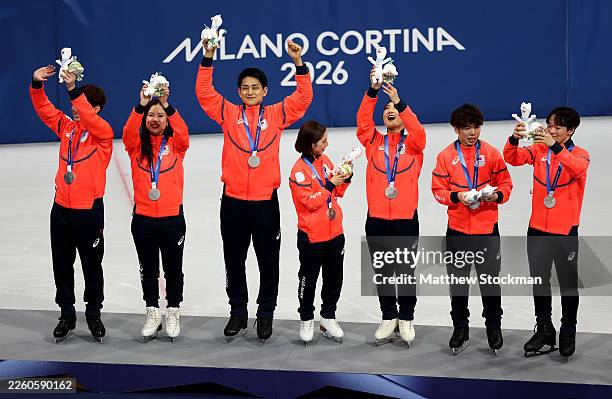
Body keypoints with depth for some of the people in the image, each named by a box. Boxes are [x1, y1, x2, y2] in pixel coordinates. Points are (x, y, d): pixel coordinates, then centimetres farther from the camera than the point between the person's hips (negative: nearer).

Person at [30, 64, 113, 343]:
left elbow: (89, 117, -27)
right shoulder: (67, 127, 8)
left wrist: (73, 90, -36)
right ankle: (67, 315, 24)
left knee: (92, 265, 9)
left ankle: (94, 314, 24)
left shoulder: (103, 132, -8)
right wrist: (37, 84, -11)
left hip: (89, 211, -5)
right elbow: (45, 110, 5)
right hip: (61, 208, 5)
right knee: (62, 265, 12)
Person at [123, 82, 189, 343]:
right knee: (148, 270, 13)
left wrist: (167, 106, -32)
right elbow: (128, 133, -19)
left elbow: (183, 132, -21)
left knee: (173, 269, 10)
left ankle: (173, 313, 26)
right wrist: (140, 105, -32)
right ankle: (152, 313, 27)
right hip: (143, 219, 1)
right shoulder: (137, 146, 2)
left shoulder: (176, 145, 0)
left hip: (172, 218, -1)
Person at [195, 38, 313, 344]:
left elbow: (303, 97, -2)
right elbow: (203, 92, 1)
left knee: (268, 262, 7)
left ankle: (266, 314, 21)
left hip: (265, 202, -1)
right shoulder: (229, 114, 6)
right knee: (234, 262, 10)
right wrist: (208, 58, -8)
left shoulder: (276, 115, 5)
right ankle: (238, 313, 23)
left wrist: (298, 62, -11)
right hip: (233, 201, 1)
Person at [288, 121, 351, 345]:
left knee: (334, 278, 12)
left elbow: (337, 192, 14)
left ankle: (328, 317, 27)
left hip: (335, 233, 6)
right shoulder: (299, 170, -15)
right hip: (312, 237, -6)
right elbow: (311, 201, -21)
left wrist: (345, 178, -3)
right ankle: (306, 320, 23)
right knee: (309, 279, 8)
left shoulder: (325, 161, 6)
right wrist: (330, 184, -22)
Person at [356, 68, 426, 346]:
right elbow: (363, 120, -8)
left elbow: (418, 131, -17)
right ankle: (389, 317, 23)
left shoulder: (413, 143, 5)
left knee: (405, 271, 6)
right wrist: (373, 91, -21)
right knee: (382, 272, 10)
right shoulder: (374, 141, 8)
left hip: (406, 219, -2)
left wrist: (399, 101, -25)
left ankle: (406, 318, 21)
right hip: (376, 219, 2)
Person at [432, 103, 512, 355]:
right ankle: (460, 330, 24)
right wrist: (456, 196, -17)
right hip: (457, 230, 1)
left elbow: (505, 184, 5)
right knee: (457, 282, 10)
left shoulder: (491, 153, 1)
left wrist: (497, 195, -16)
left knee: (490, 280, 7)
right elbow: (438, 189, 1)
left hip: (487, 229, 0)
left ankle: (494, 328, 24)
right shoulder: (446, 156, 1)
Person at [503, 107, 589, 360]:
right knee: (539, 281, 11)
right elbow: (513, 158, -11)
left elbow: (576, 168, -27)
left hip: (565, 230, -3)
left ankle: (568, 333, 20)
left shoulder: (580, 154, -4)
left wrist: (555, 147, -40)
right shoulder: (539, 149, 4)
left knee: (568, 282, 6)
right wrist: (514, 139, -30)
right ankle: (544, 331, 23)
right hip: (537, 228, 3)